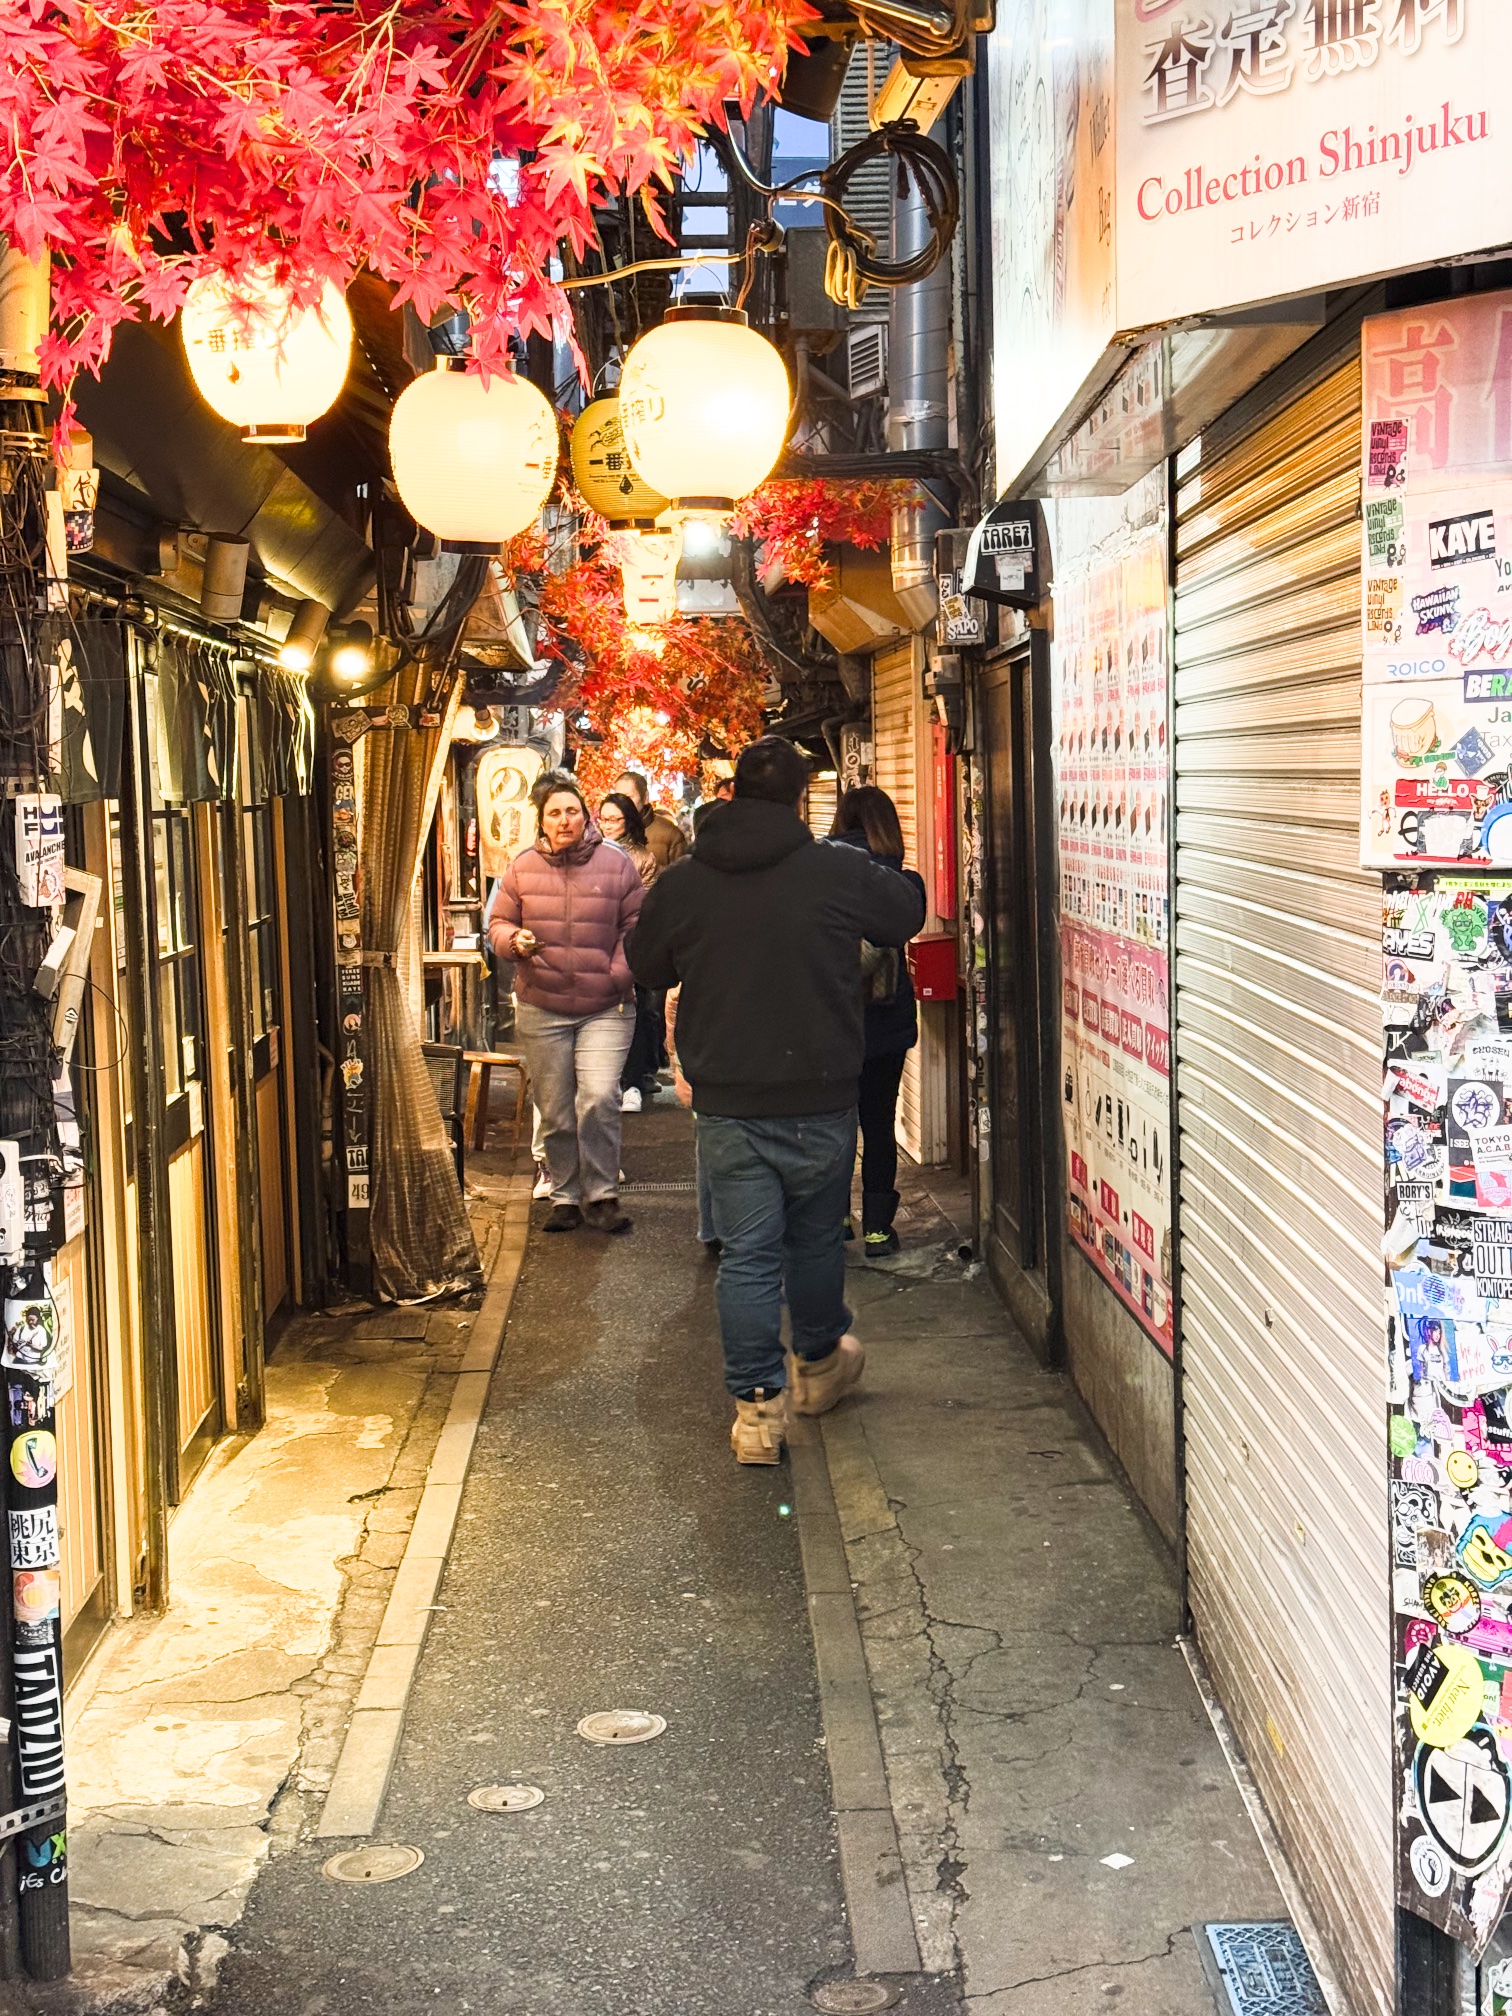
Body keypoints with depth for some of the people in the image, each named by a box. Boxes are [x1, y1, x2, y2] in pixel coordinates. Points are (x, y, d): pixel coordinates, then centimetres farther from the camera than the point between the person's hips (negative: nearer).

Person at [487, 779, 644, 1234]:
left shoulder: (616, 864, 2)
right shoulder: (522, 868, 5)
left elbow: (635, 927, 4)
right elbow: (498, 923, 11)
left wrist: (617, 975, -9)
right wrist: (515, 940, -12)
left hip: (605, 1008, -2)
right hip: (542, 1007, 2)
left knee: (599, 1099, -16)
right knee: (555, 1111, 6)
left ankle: (602, 1196, -1)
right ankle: (565, 1197, 20)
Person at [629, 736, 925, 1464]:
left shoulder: (681, 883, -3)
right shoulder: (840, 872, -8)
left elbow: (645, 966, 13)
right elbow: (908, 912, 11)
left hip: (726, 1105, 1)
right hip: (820, 1100, 0)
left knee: (746, 1253, 4)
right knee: (816, 1239, 19)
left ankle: (758, 1406, 4)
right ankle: (818, 1364, 38)